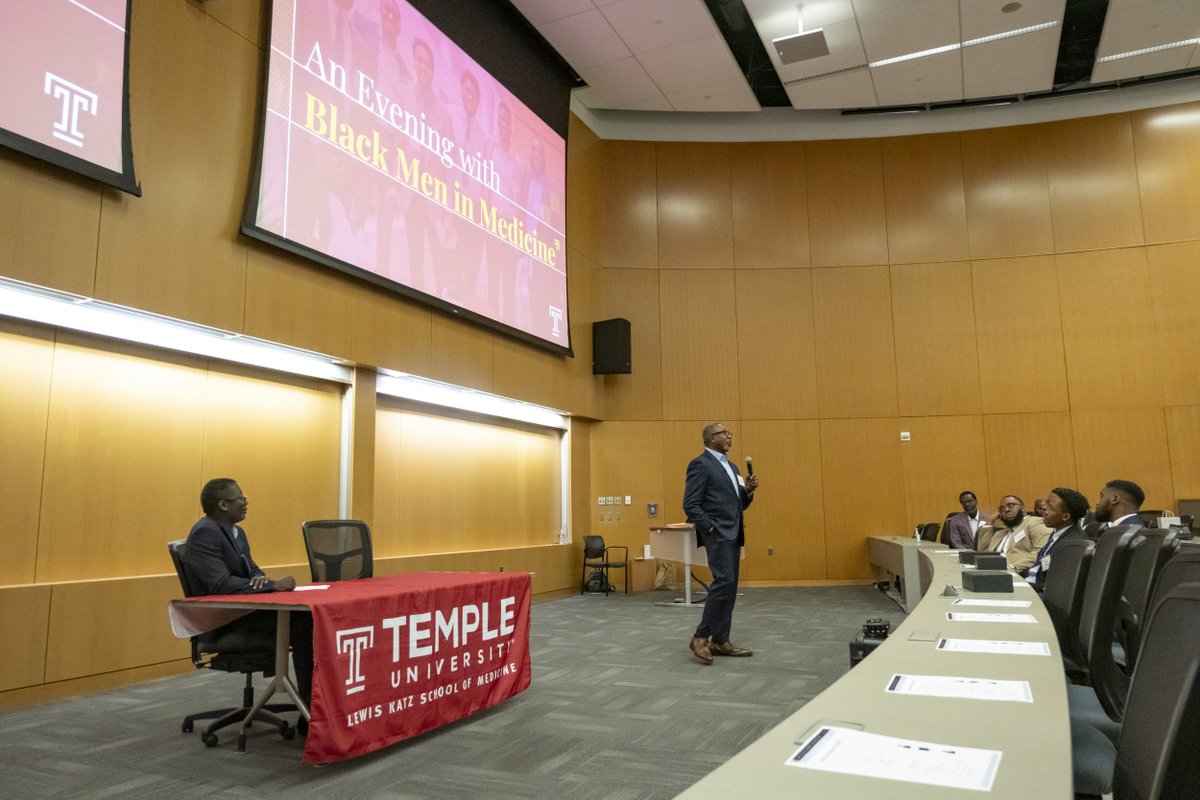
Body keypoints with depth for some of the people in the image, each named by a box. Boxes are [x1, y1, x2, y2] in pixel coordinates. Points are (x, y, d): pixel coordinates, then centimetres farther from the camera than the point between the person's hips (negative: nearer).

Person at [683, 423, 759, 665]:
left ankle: (720, 640, 14)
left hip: (733, 534, 9)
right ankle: (701, 637, -9)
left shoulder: (731, 467, 19)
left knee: (729, 587, 8)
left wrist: (748, 491, 2)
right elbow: (690, 505, -15)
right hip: (717, 534, -9)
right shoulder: (700, 464, -9)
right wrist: (710, 530, -17)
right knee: (724, 582, -18)